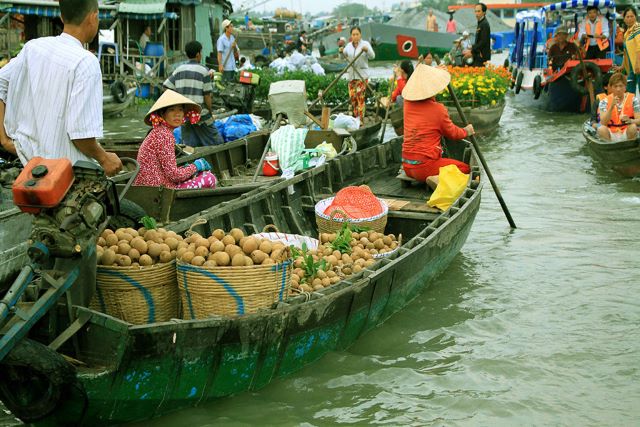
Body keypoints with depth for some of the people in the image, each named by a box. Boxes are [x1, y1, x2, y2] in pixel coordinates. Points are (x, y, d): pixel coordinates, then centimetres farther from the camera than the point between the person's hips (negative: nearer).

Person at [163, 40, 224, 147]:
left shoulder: (179, 70, 8)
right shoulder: (204, 71, -6)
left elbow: (166, 87, 5)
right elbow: (207, 96, -7)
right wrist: (210, 112, 5)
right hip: (200, 114, -5)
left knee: (189, 146, 10)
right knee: (217, 143, 4)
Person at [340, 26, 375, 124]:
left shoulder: (365, 44, -4)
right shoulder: (349, 45, 12)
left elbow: (372, 56, -16)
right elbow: (344, 56, 8)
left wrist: (367, 50, -36)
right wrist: (341, 52, -14)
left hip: (362, 75, -5)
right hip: (351, 75, 5)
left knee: (360, 97, -11)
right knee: (352, 97, 6)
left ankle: (361, 120, -10)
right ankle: (355, 118, 20)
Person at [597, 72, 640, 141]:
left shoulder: (632, 99, 0)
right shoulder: (604, 101, 1)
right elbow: (603, 123, -10)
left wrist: (630, 121, -31)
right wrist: (611, 107, -23)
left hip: (627, 134, 0)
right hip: (610, 136, 0)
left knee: (633, 127, -30)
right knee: (601, 129, -29)